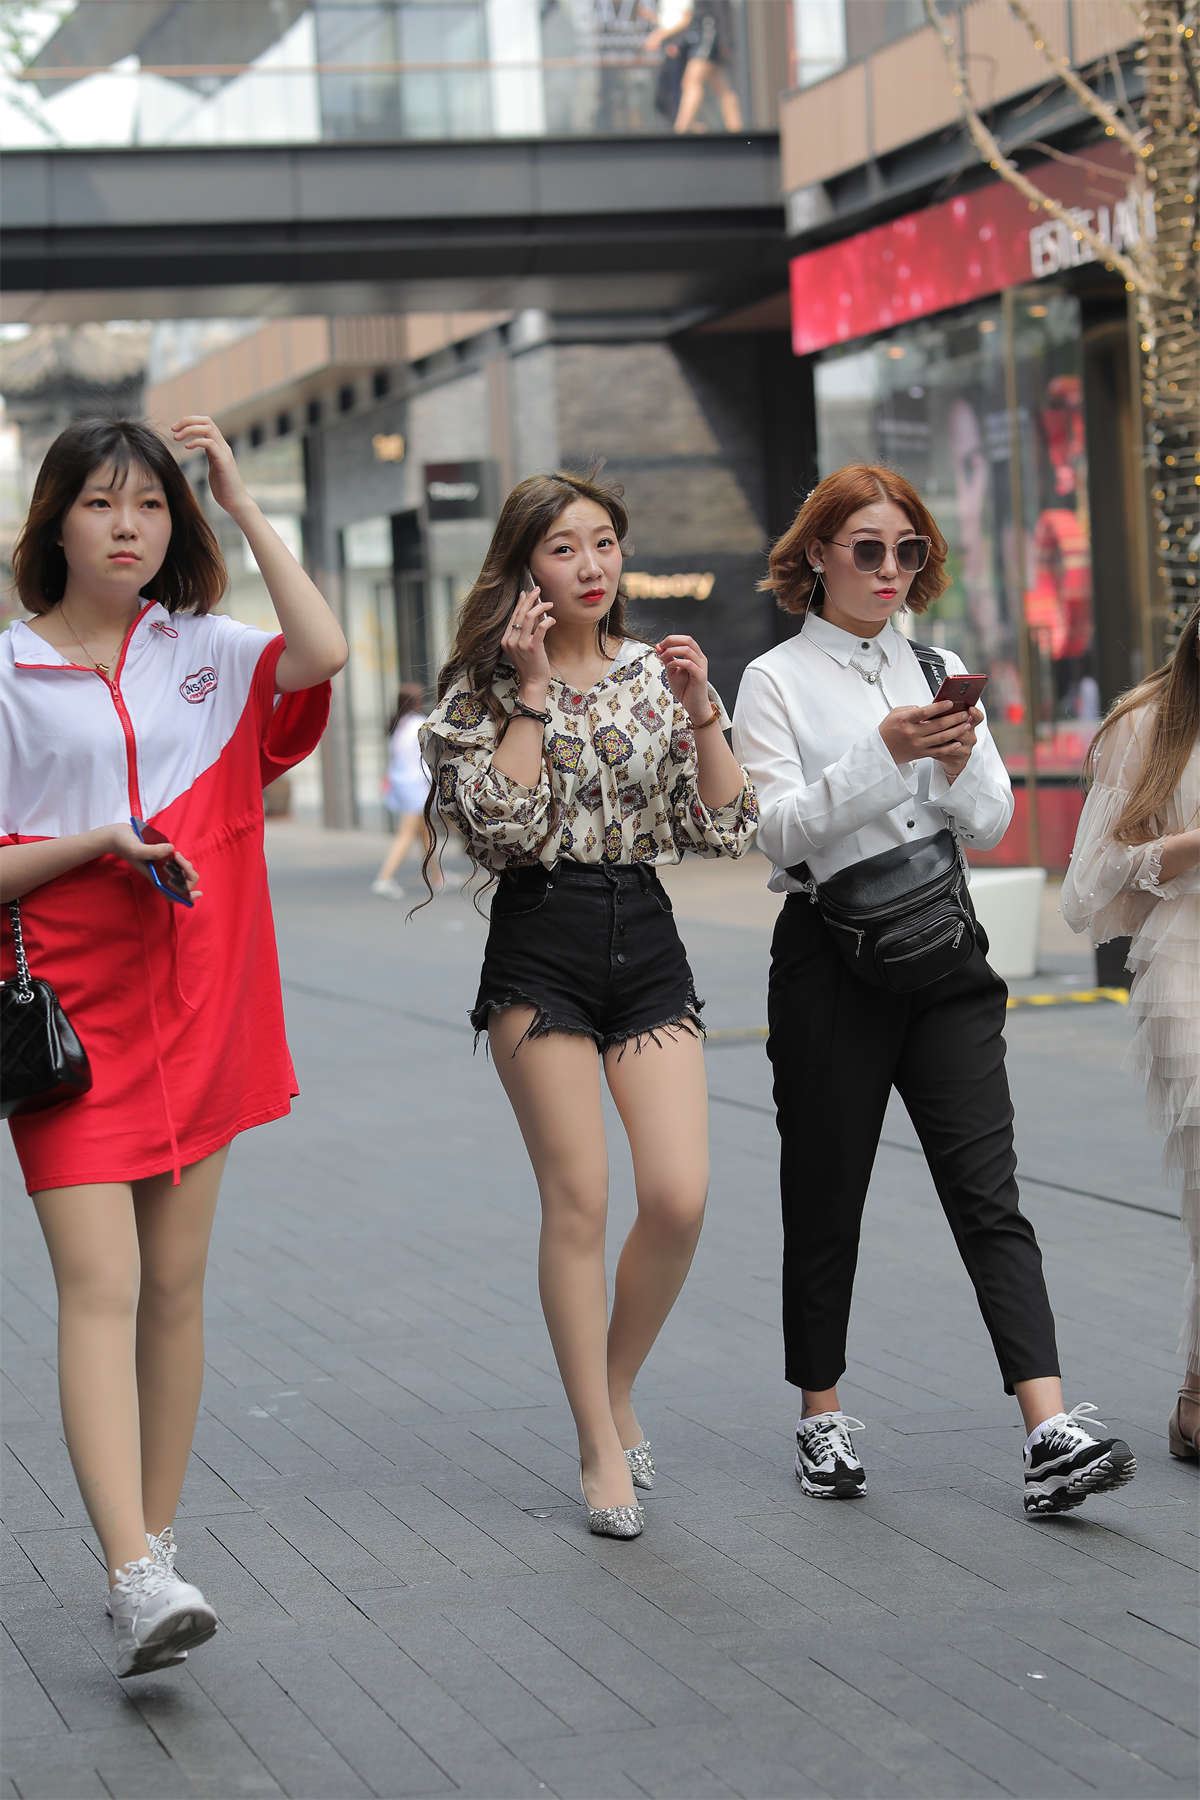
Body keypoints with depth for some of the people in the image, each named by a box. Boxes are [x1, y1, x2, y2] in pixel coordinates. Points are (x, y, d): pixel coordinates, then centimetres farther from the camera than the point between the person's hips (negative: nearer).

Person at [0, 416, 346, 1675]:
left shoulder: (206, 655, 10)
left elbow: (323, 653, -11)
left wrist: (243, 503, -6)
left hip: (199, 1012, 4)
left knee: (176, 1288, 7)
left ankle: (157, 1543, 18)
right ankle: (134, 1580, -22)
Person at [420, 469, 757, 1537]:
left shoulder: (656, 675, 9)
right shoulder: (486, 685, 0)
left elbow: (728, 831, 3)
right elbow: (501, 822, -15)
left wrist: (702, 712, -7)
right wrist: (530, 694, -14)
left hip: (646, 939, 3)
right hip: (540, 946, -3)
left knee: (679, 1197, -7)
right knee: (579, 1200, -4)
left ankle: (617, 1391, 17)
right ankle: (602, 1448, 5)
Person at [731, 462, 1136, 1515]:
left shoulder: (940, 669, 13)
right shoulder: (777, 681, 0)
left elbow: (991, 826, 11)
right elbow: (778, 827, -12)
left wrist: (961, 763, -10)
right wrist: (884, 751, -22)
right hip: (831, 956, -3)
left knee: (989, 1192, -7)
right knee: (826, 1202, 6)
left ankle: (1054, 1434, -16)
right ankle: (823, 1419, 22)